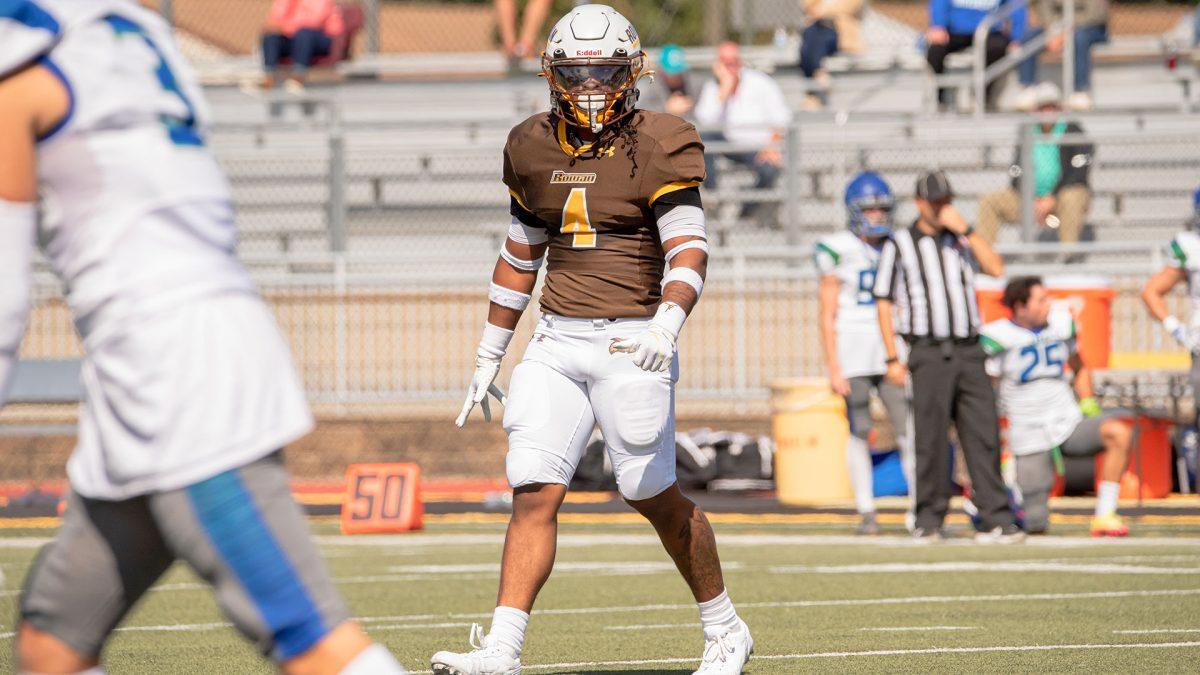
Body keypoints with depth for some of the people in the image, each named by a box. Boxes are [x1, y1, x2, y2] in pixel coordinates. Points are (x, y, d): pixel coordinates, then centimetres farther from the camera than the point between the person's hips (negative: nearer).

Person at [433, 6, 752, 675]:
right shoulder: (534, 148, 10)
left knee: (657, 497, 3)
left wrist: (667, 325, -33)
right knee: (535, 493, -7)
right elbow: (520, 257, 20)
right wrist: (489, 358, 22)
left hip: (629, 343, -4)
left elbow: (689, 253, -14)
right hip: (556, 343, 4)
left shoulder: (660, 147, -6)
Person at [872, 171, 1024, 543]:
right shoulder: (899, 245, 3)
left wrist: (965, 229, -7)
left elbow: (995, 268, -1)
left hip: (968, 352, 3)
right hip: (929, 354, -3)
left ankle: (995, 520, -5)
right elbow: (884, 303, 2)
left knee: (983, 435, -3)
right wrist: (893, 359, -4)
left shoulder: (960, 240, 14)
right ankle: (929, 520, 7)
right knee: (931, 439, -2)